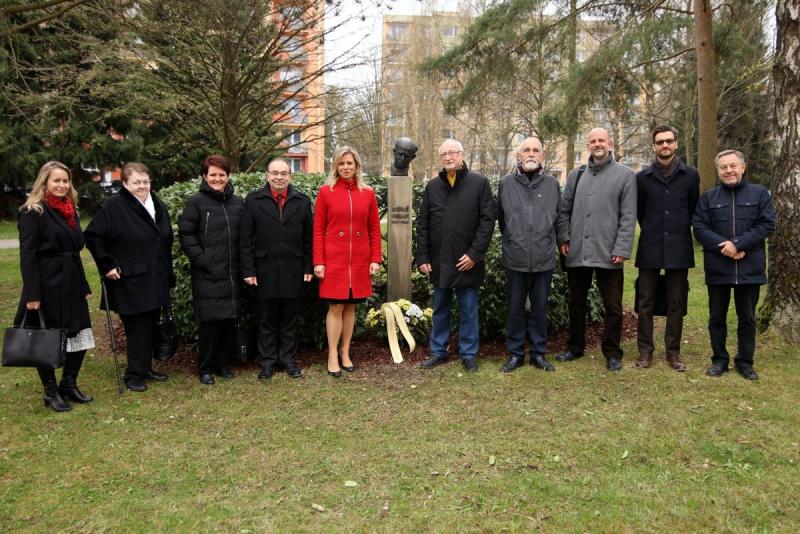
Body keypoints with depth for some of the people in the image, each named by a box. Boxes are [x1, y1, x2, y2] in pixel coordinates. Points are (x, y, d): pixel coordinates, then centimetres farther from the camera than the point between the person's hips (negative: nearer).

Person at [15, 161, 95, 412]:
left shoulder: (70, 210, 14)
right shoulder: (32, 212, -8)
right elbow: (27, 255, -13)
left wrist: (84, 285, 15)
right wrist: (32, 294, -19)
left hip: (71, 285, 7)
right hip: (46, 286, -7)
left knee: (80, 335, 8)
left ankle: (69, 384, 25)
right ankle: (51, 392, 18)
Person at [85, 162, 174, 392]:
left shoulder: (158, 205, 12)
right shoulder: (113, 207, -10)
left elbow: (167, 241, 19)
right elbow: (92, 237, -8)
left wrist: (168, 274, 17)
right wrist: (107, 265, -11)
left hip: (156, 282, 7)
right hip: (130, 281, -6)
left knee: (150, 327, 12)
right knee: (136, 329, -3)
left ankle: (146, 368, 26)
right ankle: (134, 375, 10)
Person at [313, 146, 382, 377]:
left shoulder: (368, 193, 5)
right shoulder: (326, 192, -1)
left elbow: (375, 229, 7)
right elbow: (318, 230, -2)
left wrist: (376, 259, 1)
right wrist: (318, 262, -8)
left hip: (360, 261, 3)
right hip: (334, 260, -2)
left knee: (351, 306, 9)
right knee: (335, 307, -1)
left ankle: (345, 352, 21)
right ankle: (333, 356, 10)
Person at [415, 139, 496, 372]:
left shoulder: (479, 182, -2)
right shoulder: (432, 186, 7)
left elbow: (487, 220, -6)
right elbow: (422, 224, 7)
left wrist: (475, 254, -13)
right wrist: (422, 257, 1)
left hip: (467, 261, -3)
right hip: (439, 261, 3)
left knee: (468, 310, 7)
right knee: (440, 309, 14)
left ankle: (468, 354, 20)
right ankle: (438, 351, 26)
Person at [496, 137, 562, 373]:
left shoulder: (552, 184, 3)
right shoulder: (506, 183, 1)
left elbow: (557, 217, 13)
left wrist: (545, 241, 13)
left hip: (544, 259, 1)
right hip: (515, 259, -1)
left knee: (540, 308, 10)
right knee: (515, 308, 8)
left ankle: (539, 353, 22)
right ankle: (515, 353, 20)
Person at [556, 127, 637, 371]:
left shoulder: (625, 175, 1)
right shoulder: (576, 175, 13)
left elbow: (628, 216, -4)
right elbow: (564, 209, 13)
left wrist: (621, 249, -12)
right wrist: (563, 238, 0)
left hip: (608, 253, -3)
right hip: (577, 251, 4)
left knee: (613, 306, 4)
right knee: (576, 303, 14)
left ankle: (612, 353, 18)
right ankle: (575, 347, 28)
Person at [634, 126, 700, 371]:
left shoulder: (690, 175, 4)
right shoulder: (643, 177, 4)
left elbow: (694, 210, 10)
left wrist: (679, 232, 11)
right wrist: (652, 232, 11)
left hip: (679, 249, 0)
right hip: (650, 249, 0)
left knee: (676, 303, 6)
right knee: (646, 302, 3)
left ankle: (673, 351, 16)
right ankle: (645, 350, 13)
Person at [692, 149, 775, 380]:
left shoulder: (760, 194, 2)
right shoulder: (708, 198, 4)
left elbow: (767, 225, -7)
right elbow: (699, 228, -5)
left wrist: (737, 244, -17)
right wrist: (723, 246, -18)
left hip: (750, 268, 0)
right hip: (717, 268, 1)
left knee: (747, 318, 10)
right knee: (717, 318, 9)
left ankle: (745, 361, 24)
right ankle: (719, 359, 23)